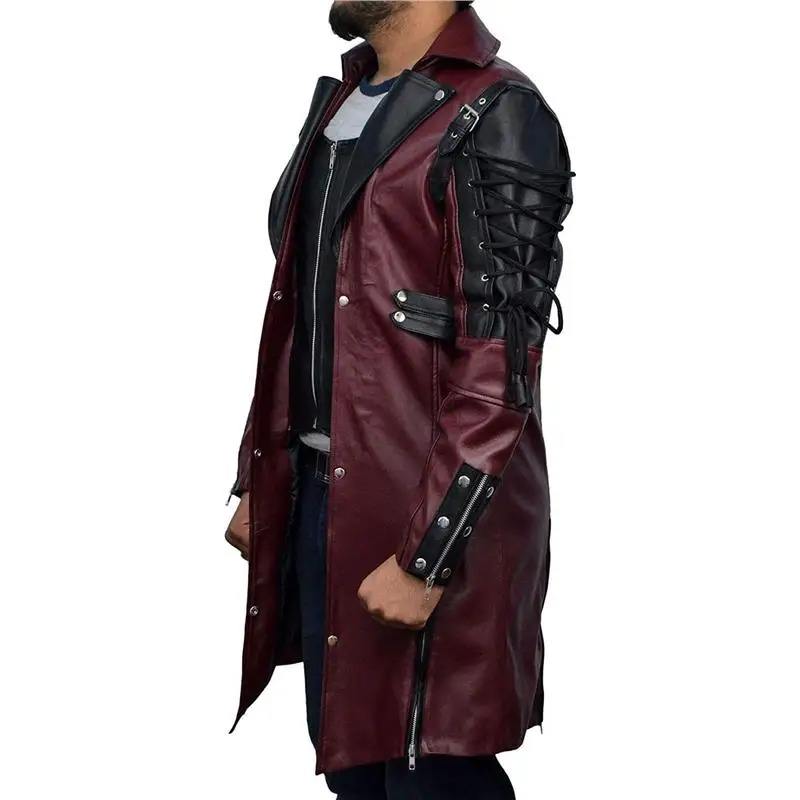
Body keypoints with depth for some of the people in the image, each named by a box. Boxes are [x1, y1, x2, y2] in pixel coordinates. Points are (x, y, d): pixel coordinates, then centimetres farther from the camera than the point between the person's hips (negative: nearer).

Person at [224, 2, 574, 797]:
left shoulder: (493, 118, -12)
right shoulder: (341, 102, 14)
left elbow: (501, 367, -17)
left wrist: (425, 557, -20)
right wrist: (257, 481, 15)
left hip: (425, 507, -8)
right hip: (315, 493, 8)